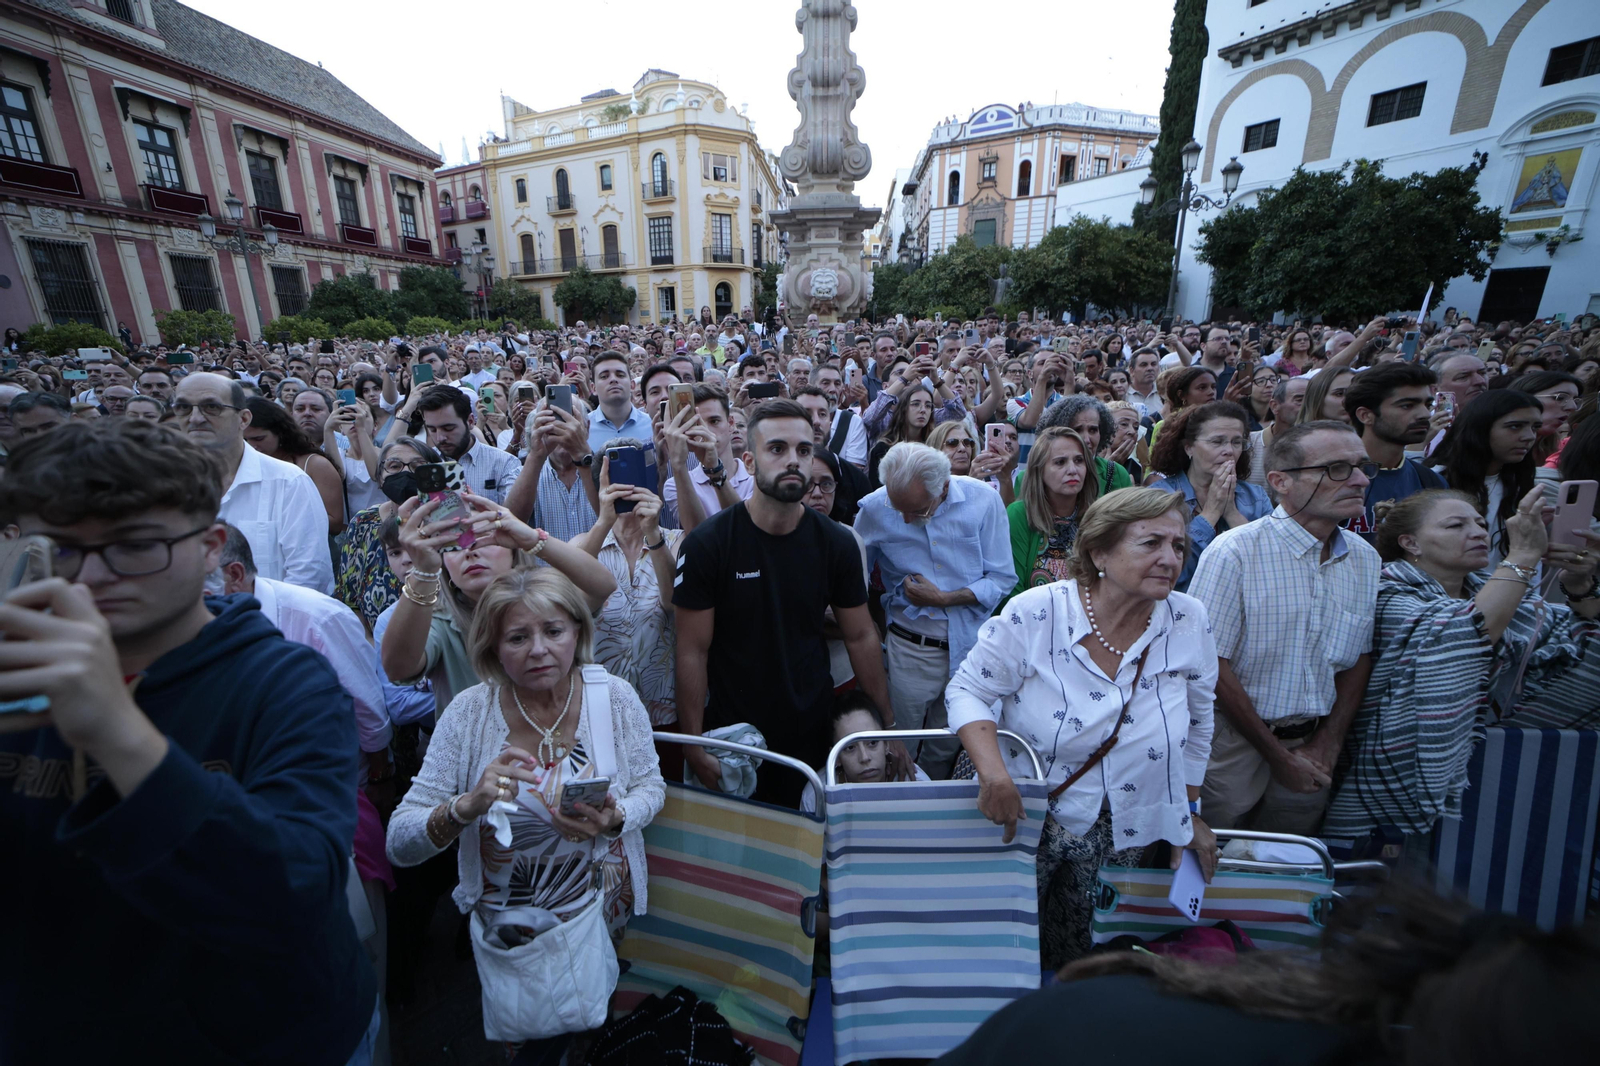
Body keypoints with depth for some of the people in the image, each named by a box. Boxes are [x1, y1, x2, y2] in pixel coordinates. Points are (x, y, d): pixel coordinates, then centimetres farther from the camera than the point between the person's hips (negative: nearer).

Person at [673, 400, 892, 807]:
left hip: (814, 735, 3)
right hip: (732, 739, -2)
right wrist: (693, 746, -12)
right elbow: (693, 651, -12)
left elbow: (861, 637, 1)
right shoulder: (706, 544, -15)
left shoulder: (836, 543, -6)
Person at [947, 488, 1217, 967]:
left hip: (1126, 836, 3)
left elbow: (1198, 721, 7)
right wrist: (993, 772, -27)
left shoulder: (1189, 621, -8)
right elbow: (968, 690, -13)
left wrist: (1191, 812, 13)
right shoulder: (1034, 614, -21)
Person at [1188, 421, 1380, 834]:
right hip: (1236, 743, -5)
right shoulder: (1235, 551, -18)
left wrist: (1327, 743, -1)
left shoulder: (1365, 560, 3)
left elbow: (1361, 658, 9)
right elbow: (1211, 664, -18)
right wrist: (1278, 756, -11)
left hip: (1313, 746, 5)